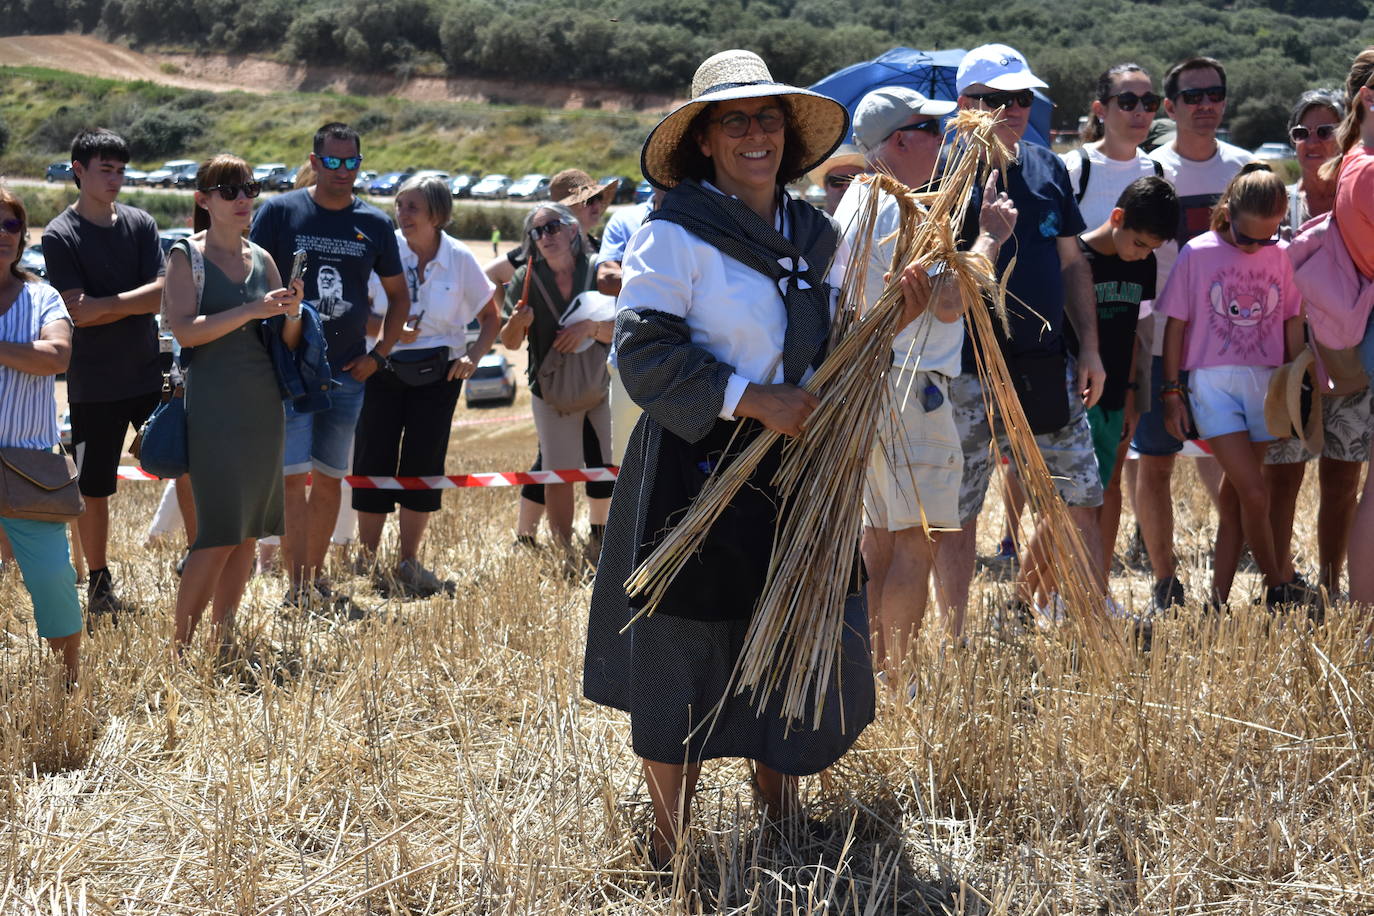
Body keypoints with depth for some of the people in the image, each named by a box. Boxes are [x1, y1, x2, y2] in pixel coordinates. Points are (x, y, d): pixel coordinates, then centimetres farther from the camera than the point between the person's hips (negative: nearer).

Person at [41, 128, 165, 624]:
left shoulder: (141, 224, 5)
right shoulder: (60, 236, -6)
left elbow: (162, 296, -5)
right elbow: (80, 312, -16)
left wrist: (105, 304, -15)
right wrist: (135, 304, -12)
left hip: (151, 374, 3)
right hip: (94, 386, -3)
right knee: (93, 489, 6)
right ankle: (99, 583, 21)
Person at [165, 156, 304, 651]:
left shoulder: (261, 259, 13)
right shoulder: (186, 255, -3)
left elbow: (287, 341, 14)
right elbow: (185, 330, -16)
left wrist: (293, 313, -7)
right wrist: (252, 310, -21)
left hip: (264, 405, 6)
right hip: (214, 406, -6)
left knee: (250, 529, 8)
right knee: (220, 532, -10)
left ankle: (224, 639, 17)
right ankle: (179, 647, -2)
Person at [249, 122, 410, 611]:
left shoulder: (374, 224, 6)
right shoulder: (280, 212, -2)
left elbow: (399, 296, 17)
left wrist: (379, 354, 7)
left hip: (348, 372, 3)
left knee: (330, 477, 10)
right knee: (293, 475, -9)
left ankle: (316, 576, 21)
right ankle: (298, 586, -8)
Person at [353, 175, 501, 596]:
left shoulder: (459, 258, -3)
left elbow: (491, 317, 7)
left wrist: (472, 356, -7)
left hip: (438, 374, 1)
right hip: (383, 370, -1)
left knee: (424, 466, 3)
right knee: (374, 462, -2)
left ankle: (409, 564, 15)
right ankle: (367, 563, 9)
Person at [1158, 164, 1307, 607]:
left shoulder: (1280, 256, 4)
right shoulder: (1198, 253, -4)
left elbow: (1292, 325, 12)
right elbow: (1176, 325, 1)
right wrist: (1171, 391, -1)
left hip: (1265, 384, 3)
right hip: (1214, 383, -3)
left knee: (1235, 497, 7)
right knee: (1254, 496, -12)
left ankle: (1218, 601, 13)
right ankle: (1278, 587, 7)